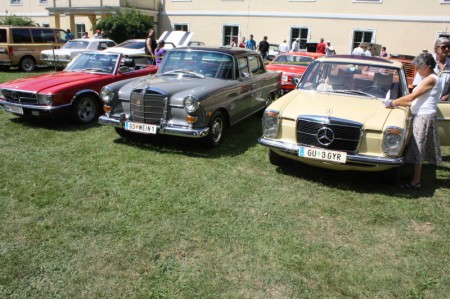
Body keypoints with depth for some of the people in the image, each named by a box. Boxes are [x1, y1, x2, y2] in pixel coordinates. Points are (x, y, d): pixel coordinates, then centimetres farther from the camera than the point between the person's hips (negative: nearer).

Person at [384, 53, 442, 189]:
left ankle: (415, 181, -2)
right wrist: (398, 103, 9)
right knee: (419, 149, 14)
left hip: (424, 117, -10)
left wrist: (393, 102, -10)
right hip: (421, 116, 10)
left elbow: (411, 97, -18)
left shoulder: (431, 79, -14)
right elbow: (417, 100, 16)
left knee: (417, 149, -7)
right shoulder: (429, 79, 16)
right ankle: (417, 176, 24)